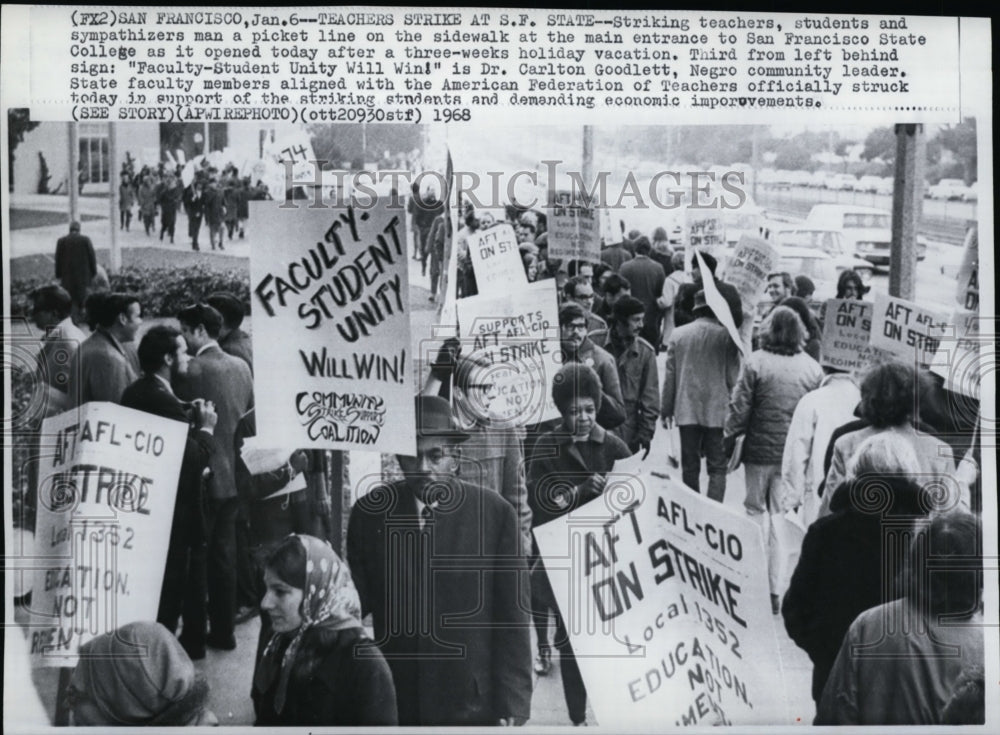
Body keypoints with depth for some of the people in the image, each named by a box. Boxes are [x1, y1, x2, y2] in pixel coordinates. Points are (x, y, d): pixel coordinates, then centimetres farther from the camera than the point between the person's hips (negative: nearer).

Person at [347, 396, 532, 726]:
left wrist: (511, 705, -6)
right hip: (391, 705, 2)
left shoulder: (495, 513, -6)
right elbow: (353, 606, 5)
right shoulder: (368, 512, 0)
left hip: (473, 707, -1)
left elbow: (512, 619, -4)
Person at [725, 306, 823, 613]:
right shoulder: (812, 367, -2)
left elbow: (739, 407, -8)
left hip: (760, 450, -2)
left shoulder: (755, 362, -9)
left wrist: (730, 438, 5)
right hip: (795, 454, 2)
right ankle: (775, 589, 9)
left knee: (756, 510, 14)